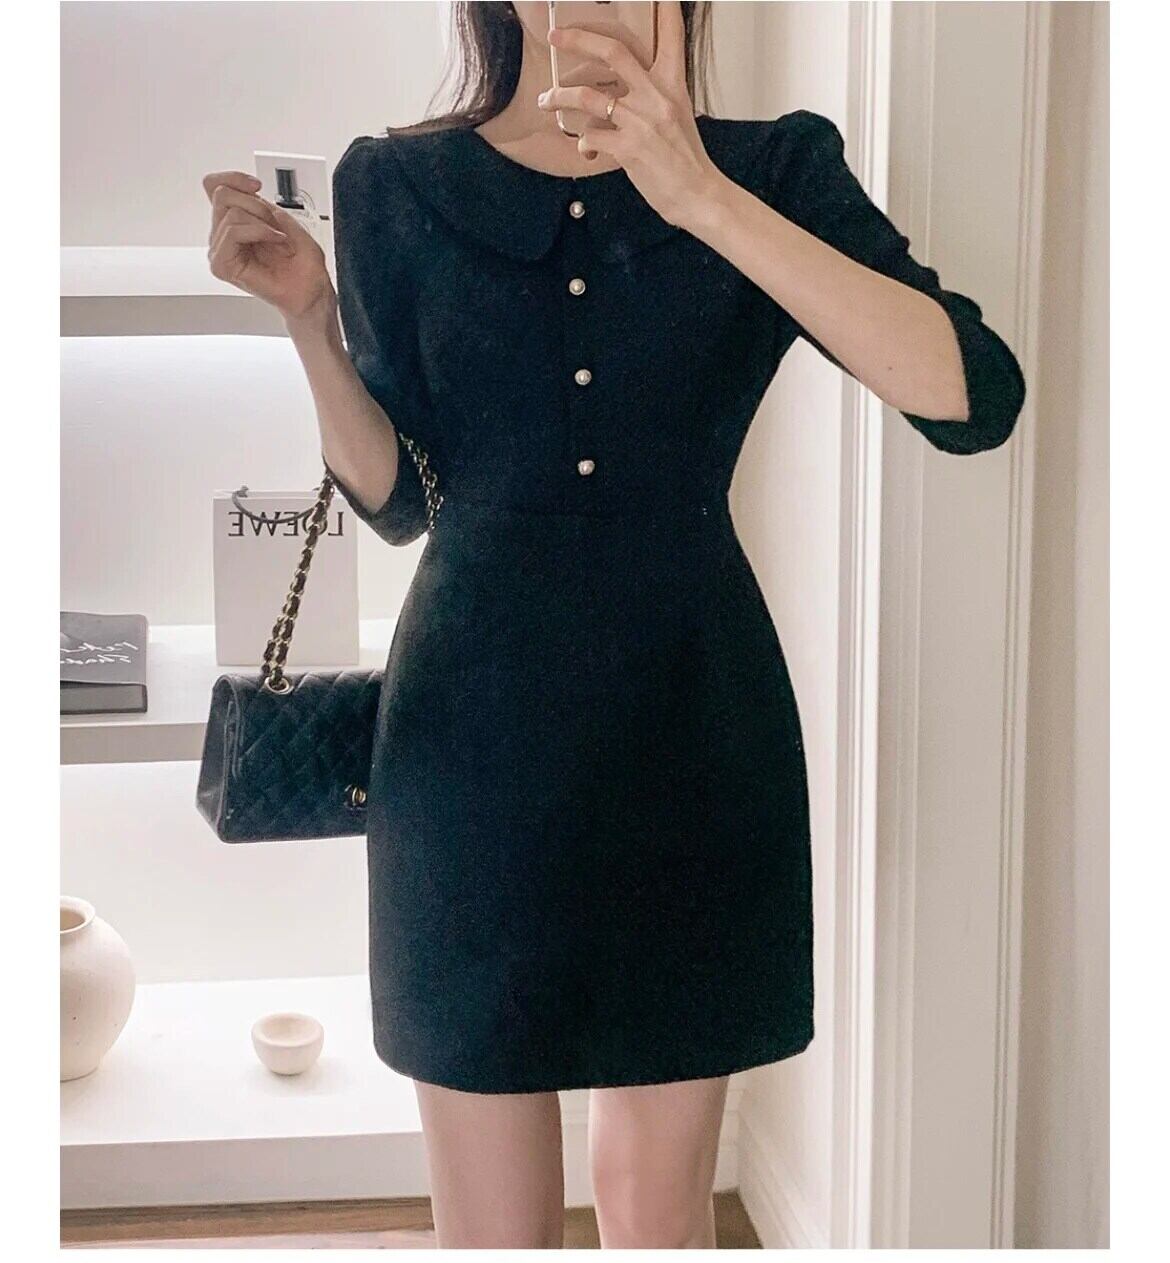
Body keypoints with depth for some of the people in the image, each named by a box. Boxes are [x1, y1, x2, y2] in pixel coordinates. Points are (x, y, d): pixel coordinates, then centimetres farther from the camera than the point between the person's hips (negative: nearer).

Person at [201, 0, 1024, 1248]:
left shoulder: (775, 166, -2)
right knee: (492, 1218, 8)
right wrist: (308, 316, -11)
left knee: (659, 1201, 13)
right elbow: (397, 499, 4)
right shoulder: (397, 186, 1)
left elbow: (978, 398, -18)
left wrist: (705, 199, -23)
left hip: (693, 730, 0)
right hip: (478, 736, 0)